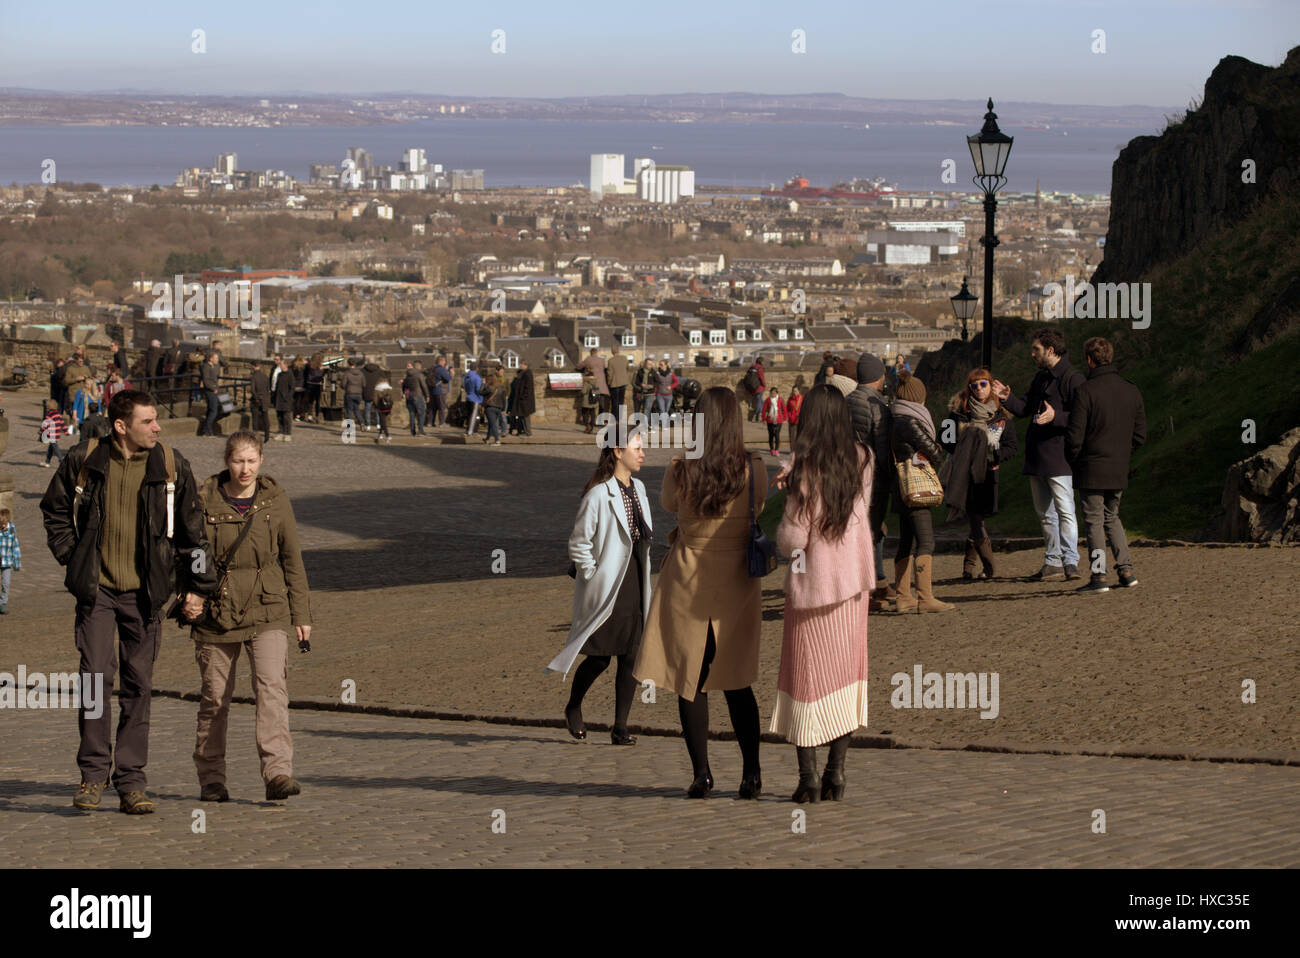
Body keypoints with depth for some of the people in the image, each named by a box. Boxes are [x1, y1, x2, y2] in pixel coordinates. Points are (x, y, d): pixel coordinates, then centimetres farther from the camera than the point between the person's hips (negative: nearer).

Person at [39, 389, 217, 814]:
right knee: (96, 674, -11)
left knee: (139, 685, 3)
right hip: (96, 588, -1)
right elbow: (54, 509, 14)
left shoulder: (171, 466, -1)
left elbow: (192, 531, 7)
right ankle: (93, 772, 1)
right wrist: (69, 555, 4)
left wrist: (198, 586, 6)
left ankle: (131, 782, 9)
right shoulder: (84, 460, -3)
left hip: (144, 593, 1)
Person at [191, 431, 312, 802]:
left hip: (267, 611, 0)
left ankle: (278, 773, -23)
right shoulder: (205, 500, 0)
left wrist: (301, 614, 8)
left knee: (271, 687, -17)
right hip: (216, 614, 0)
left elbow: (292, 559, 9)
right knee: (214, 697, 7)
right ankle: (211, 778, 20)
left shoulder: (275, 499, 3)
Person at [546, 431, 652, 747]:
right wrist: (593, 576, -11)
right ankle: (573, 709, 24)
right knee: (599, 658, -2)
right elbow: (578, 542, -10)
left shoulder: (637, 488, 11)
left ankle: (620, 727, 7)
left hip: (634, 586, 7)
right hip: (607, 589, -7)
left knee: (631, 656, 2)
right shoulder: (599, 494, -13)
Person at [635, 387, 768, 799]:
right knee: (737, 681, 14)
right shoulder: (754, 469, -9)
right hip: (737, 583, 2)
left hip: (689, 583, -2)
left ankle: (702, 772, 6)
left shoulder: (680, 470, -13)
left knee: (690, 680, 8)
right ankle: (751, 771, 9)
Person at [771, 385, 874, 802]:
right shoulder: (861, 461, -2)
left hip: (813, 583, -4)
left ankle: (808, 776, 4)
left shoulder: (805, 469, -15)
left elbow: (792, 540, -17)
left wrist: (786, 510, 4)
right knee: (844, 672, 12)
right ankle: (836, 771, 11)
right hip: (853, 580, 4)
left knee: (806, 675, 5)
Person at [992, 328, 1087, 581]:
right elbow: (1025, 408, 20)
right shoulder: (1041, 377, 16)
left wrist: (1056, 417, -30)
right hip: (1036, 456, 9)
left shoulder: (1073, 378, -11)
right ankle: (1053, 562, 18)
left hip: (1059, 456, -9)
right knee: (1045, 513, 12)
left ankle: (1070, 562, -9)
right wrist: (1008, 398, 2)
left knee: (1064, 511, -9)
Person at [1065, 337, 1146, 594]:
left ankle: (1098, 577, -1)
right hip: (1119, 471, 6)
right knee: (1112, 517, 20)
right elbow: (1139, 435, 9)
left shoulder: (1086, 391, -14)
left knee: (1094, 521, 1)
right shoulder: (1131, 391, 5)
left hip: (1091, 470, -6)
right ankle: (1126, 570, 13)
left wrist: (1072, 462, 2)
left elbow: (1075, 436, -14)